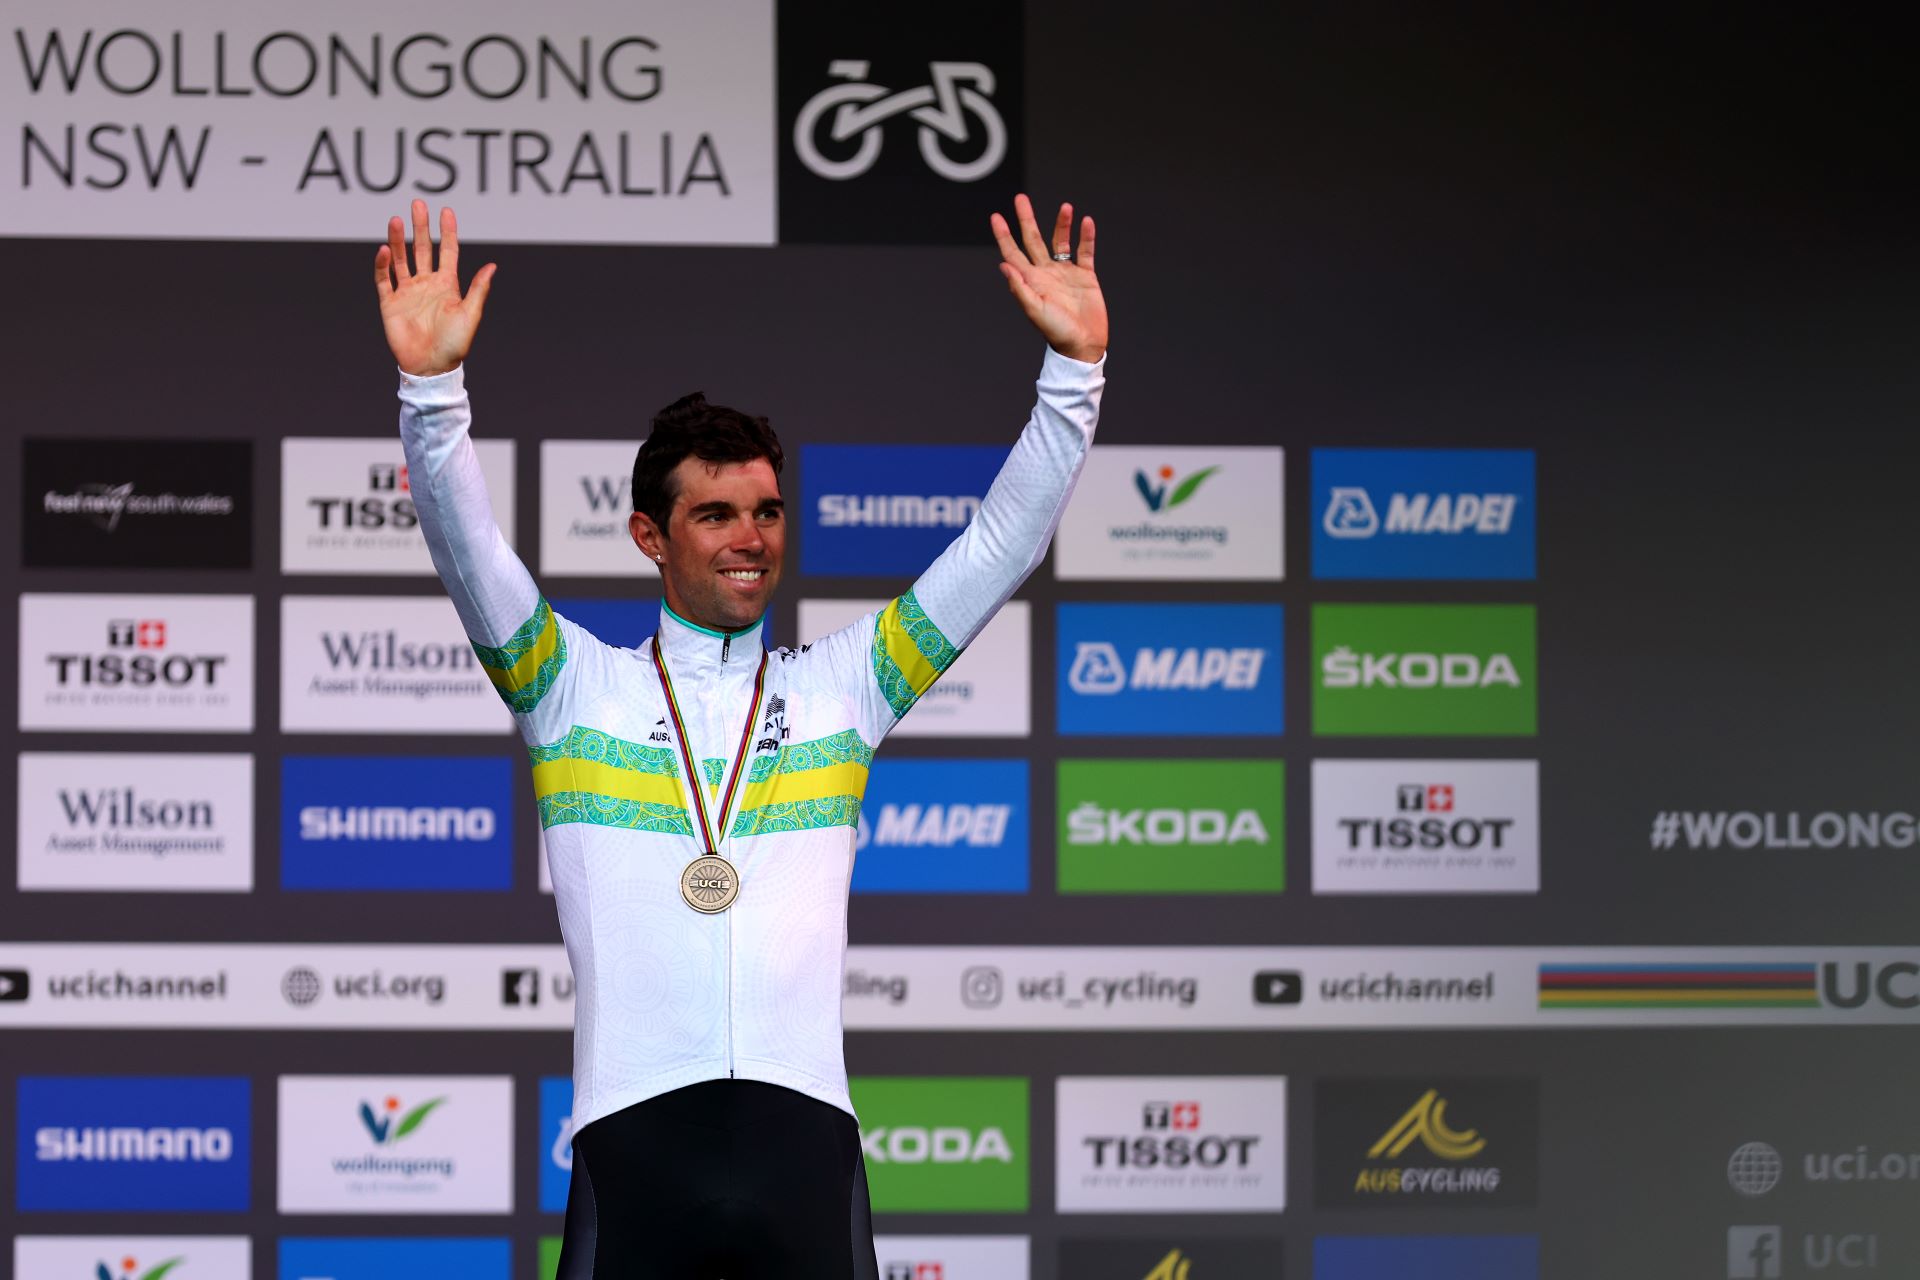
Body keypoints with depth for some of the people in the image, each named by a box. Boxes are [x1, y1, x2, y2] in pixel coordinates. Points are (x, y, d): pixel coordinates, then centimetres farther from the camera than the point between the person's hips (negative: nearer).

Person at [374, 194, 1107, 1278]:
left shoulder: (843, 685, 15)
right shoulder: (577, 686, 11)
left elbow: (1004, 543, 11)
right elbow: (468, 548, -2)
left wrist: (1074, 368, 0)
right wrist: (432, 382, -17)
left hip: (804, 1135, 1)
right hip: (633, 1136, -1)